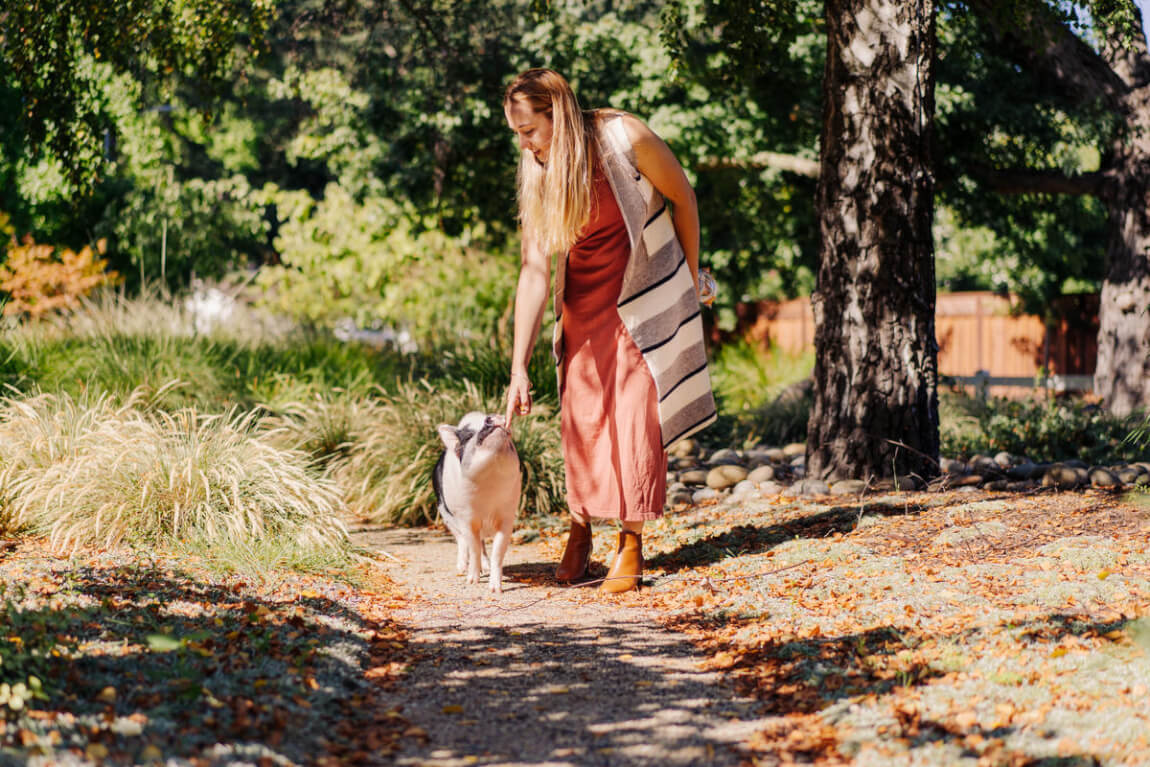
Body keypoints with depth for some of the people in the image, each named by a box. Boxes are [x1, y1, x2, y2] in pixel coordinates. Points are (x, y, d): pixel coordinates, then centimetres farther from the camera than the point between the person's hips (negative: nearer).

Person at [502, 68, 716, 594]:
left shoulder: (625, 138, -21)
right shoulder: (538, 176, -11)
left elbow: (683, 198, -5)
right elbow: (534, 271, -12)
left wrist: (691, 277, 5)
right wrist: (518, 368, -16)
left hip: (646, 293, -3)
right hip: (585, 299, 3)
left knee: (637, 412, -7)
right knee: (580, 413, -1)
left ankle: (631, 545, 0)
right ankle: (579, 529, 16)